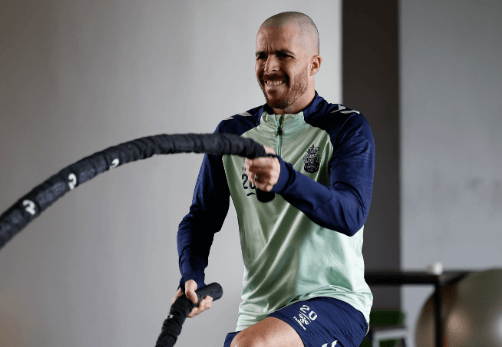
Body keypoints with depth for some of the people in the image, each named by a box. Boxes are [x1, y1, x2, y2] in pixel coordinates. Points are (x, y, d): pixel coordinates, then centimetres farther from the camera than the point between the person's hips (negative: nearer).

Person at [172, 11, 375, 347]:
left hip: (334, 299, -5)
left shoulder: (348, 128, -5)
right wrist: (192, 278, -8)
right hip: (259, 312, 5)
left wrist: (285, 179, -38)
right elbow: (202, 218, 12)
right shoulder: (233, 133, 8)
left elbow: (351, 215, -21)